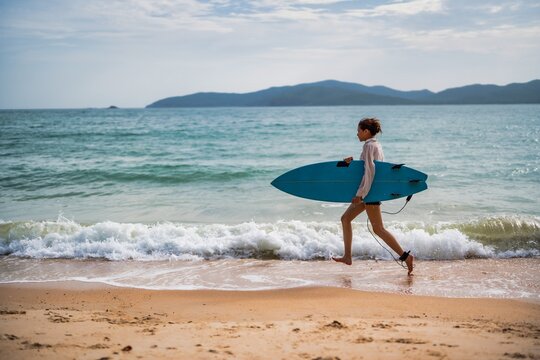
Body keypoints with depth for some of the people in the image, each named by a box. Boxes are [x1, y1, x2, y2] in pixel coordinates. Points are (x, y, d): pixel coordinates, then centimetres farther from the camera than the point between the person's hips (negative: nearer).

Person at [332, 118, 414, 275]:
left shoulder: (369, 146, -16)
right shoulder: (377, 145, 13)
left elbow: (369, 172, -23)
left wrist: (360, 194, -23)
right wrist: (353, 161, 7)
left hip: (370, 191, -10)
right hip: (371, 190, 10)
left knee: (378, 229, -7)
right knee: (345, 218, 14)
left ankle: (405, 256, -5)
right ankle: (347, 256, 16)